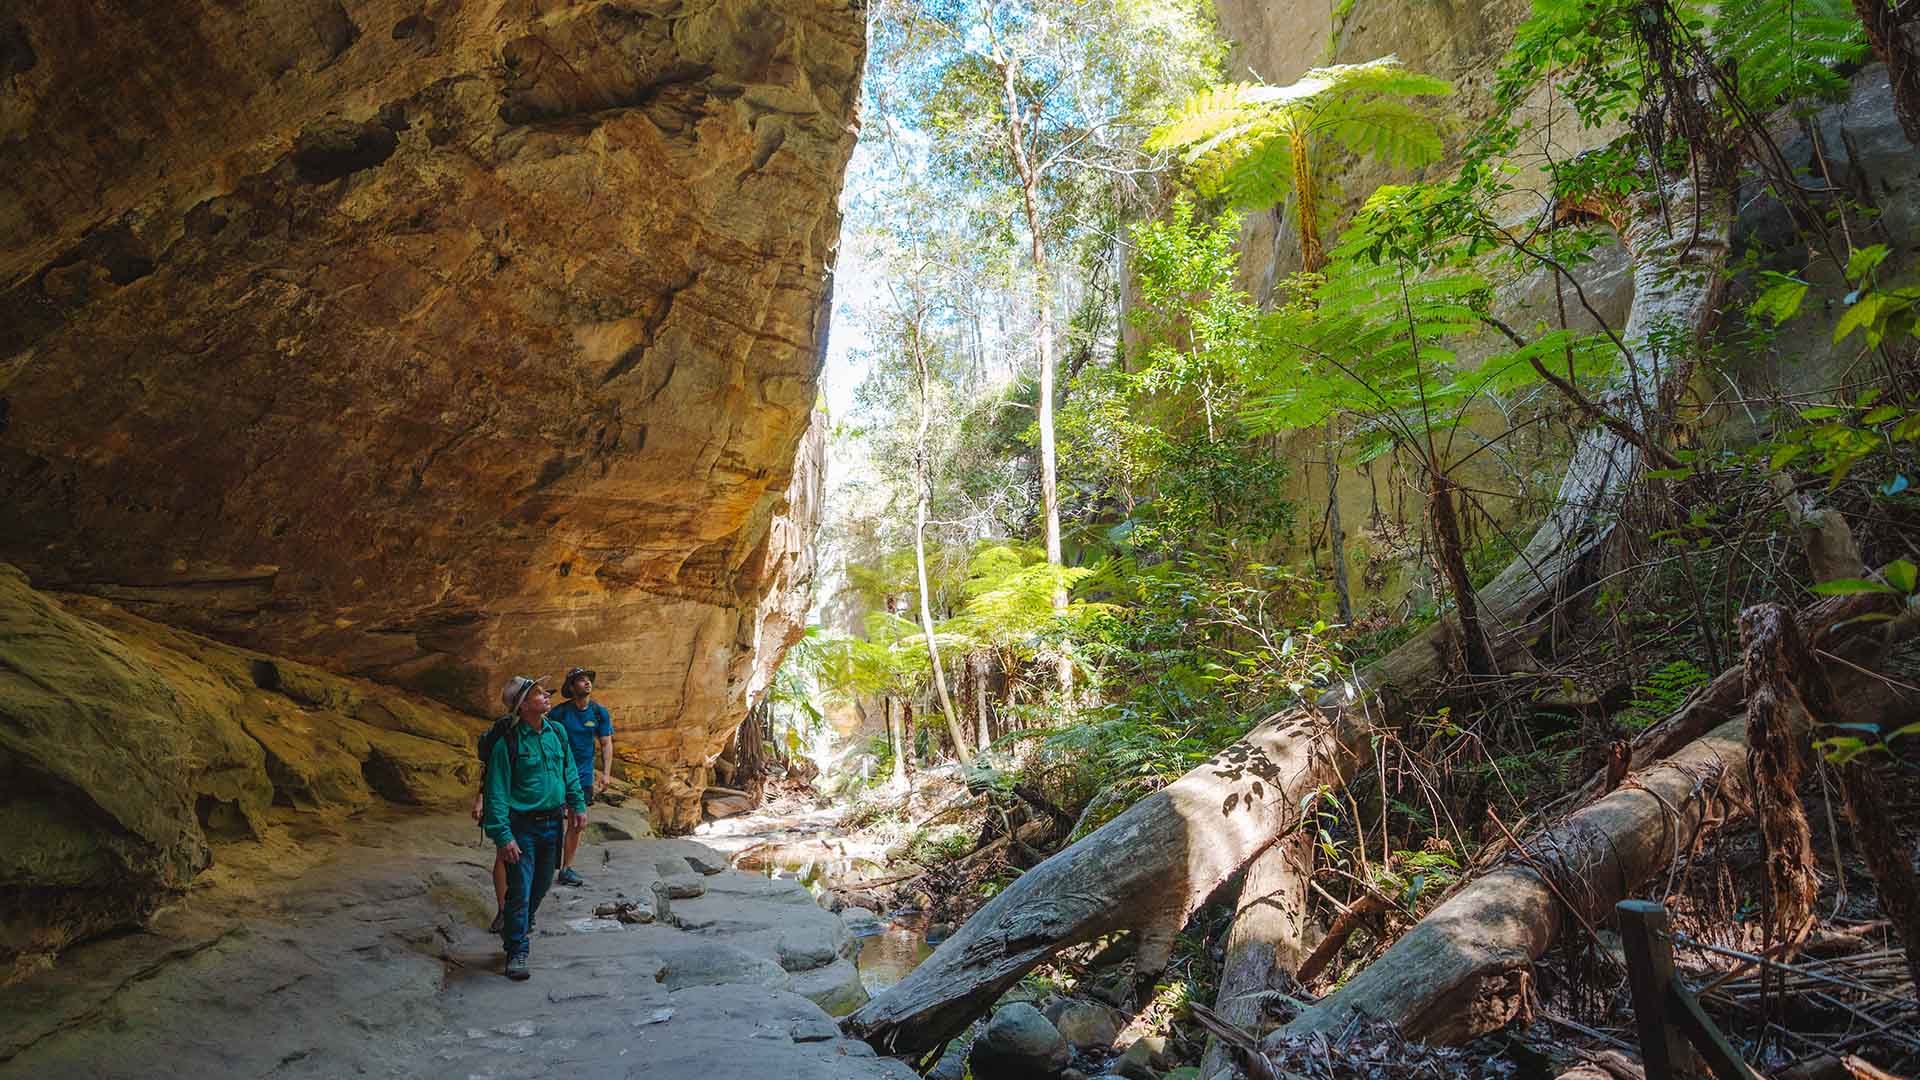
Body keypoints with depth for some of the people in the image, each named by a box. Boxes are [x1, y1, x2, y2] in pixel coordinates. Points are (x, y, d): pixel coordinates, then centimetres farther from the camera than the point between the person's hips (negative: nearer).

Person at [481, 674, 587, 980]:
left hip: (553, 823, 6)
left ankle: (517, 929, 42)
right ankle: (516, 951, 11)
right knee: (520, 891, -3)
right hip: (522, 826, -6)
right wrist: (503, 836, -19)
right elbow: (497, 794, -16)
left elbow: (570, 772, 14)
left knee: (541, 885, 18)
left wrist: (578, 805, 8)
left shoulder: (557, 732, 2)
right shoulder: (507, 743, -16)